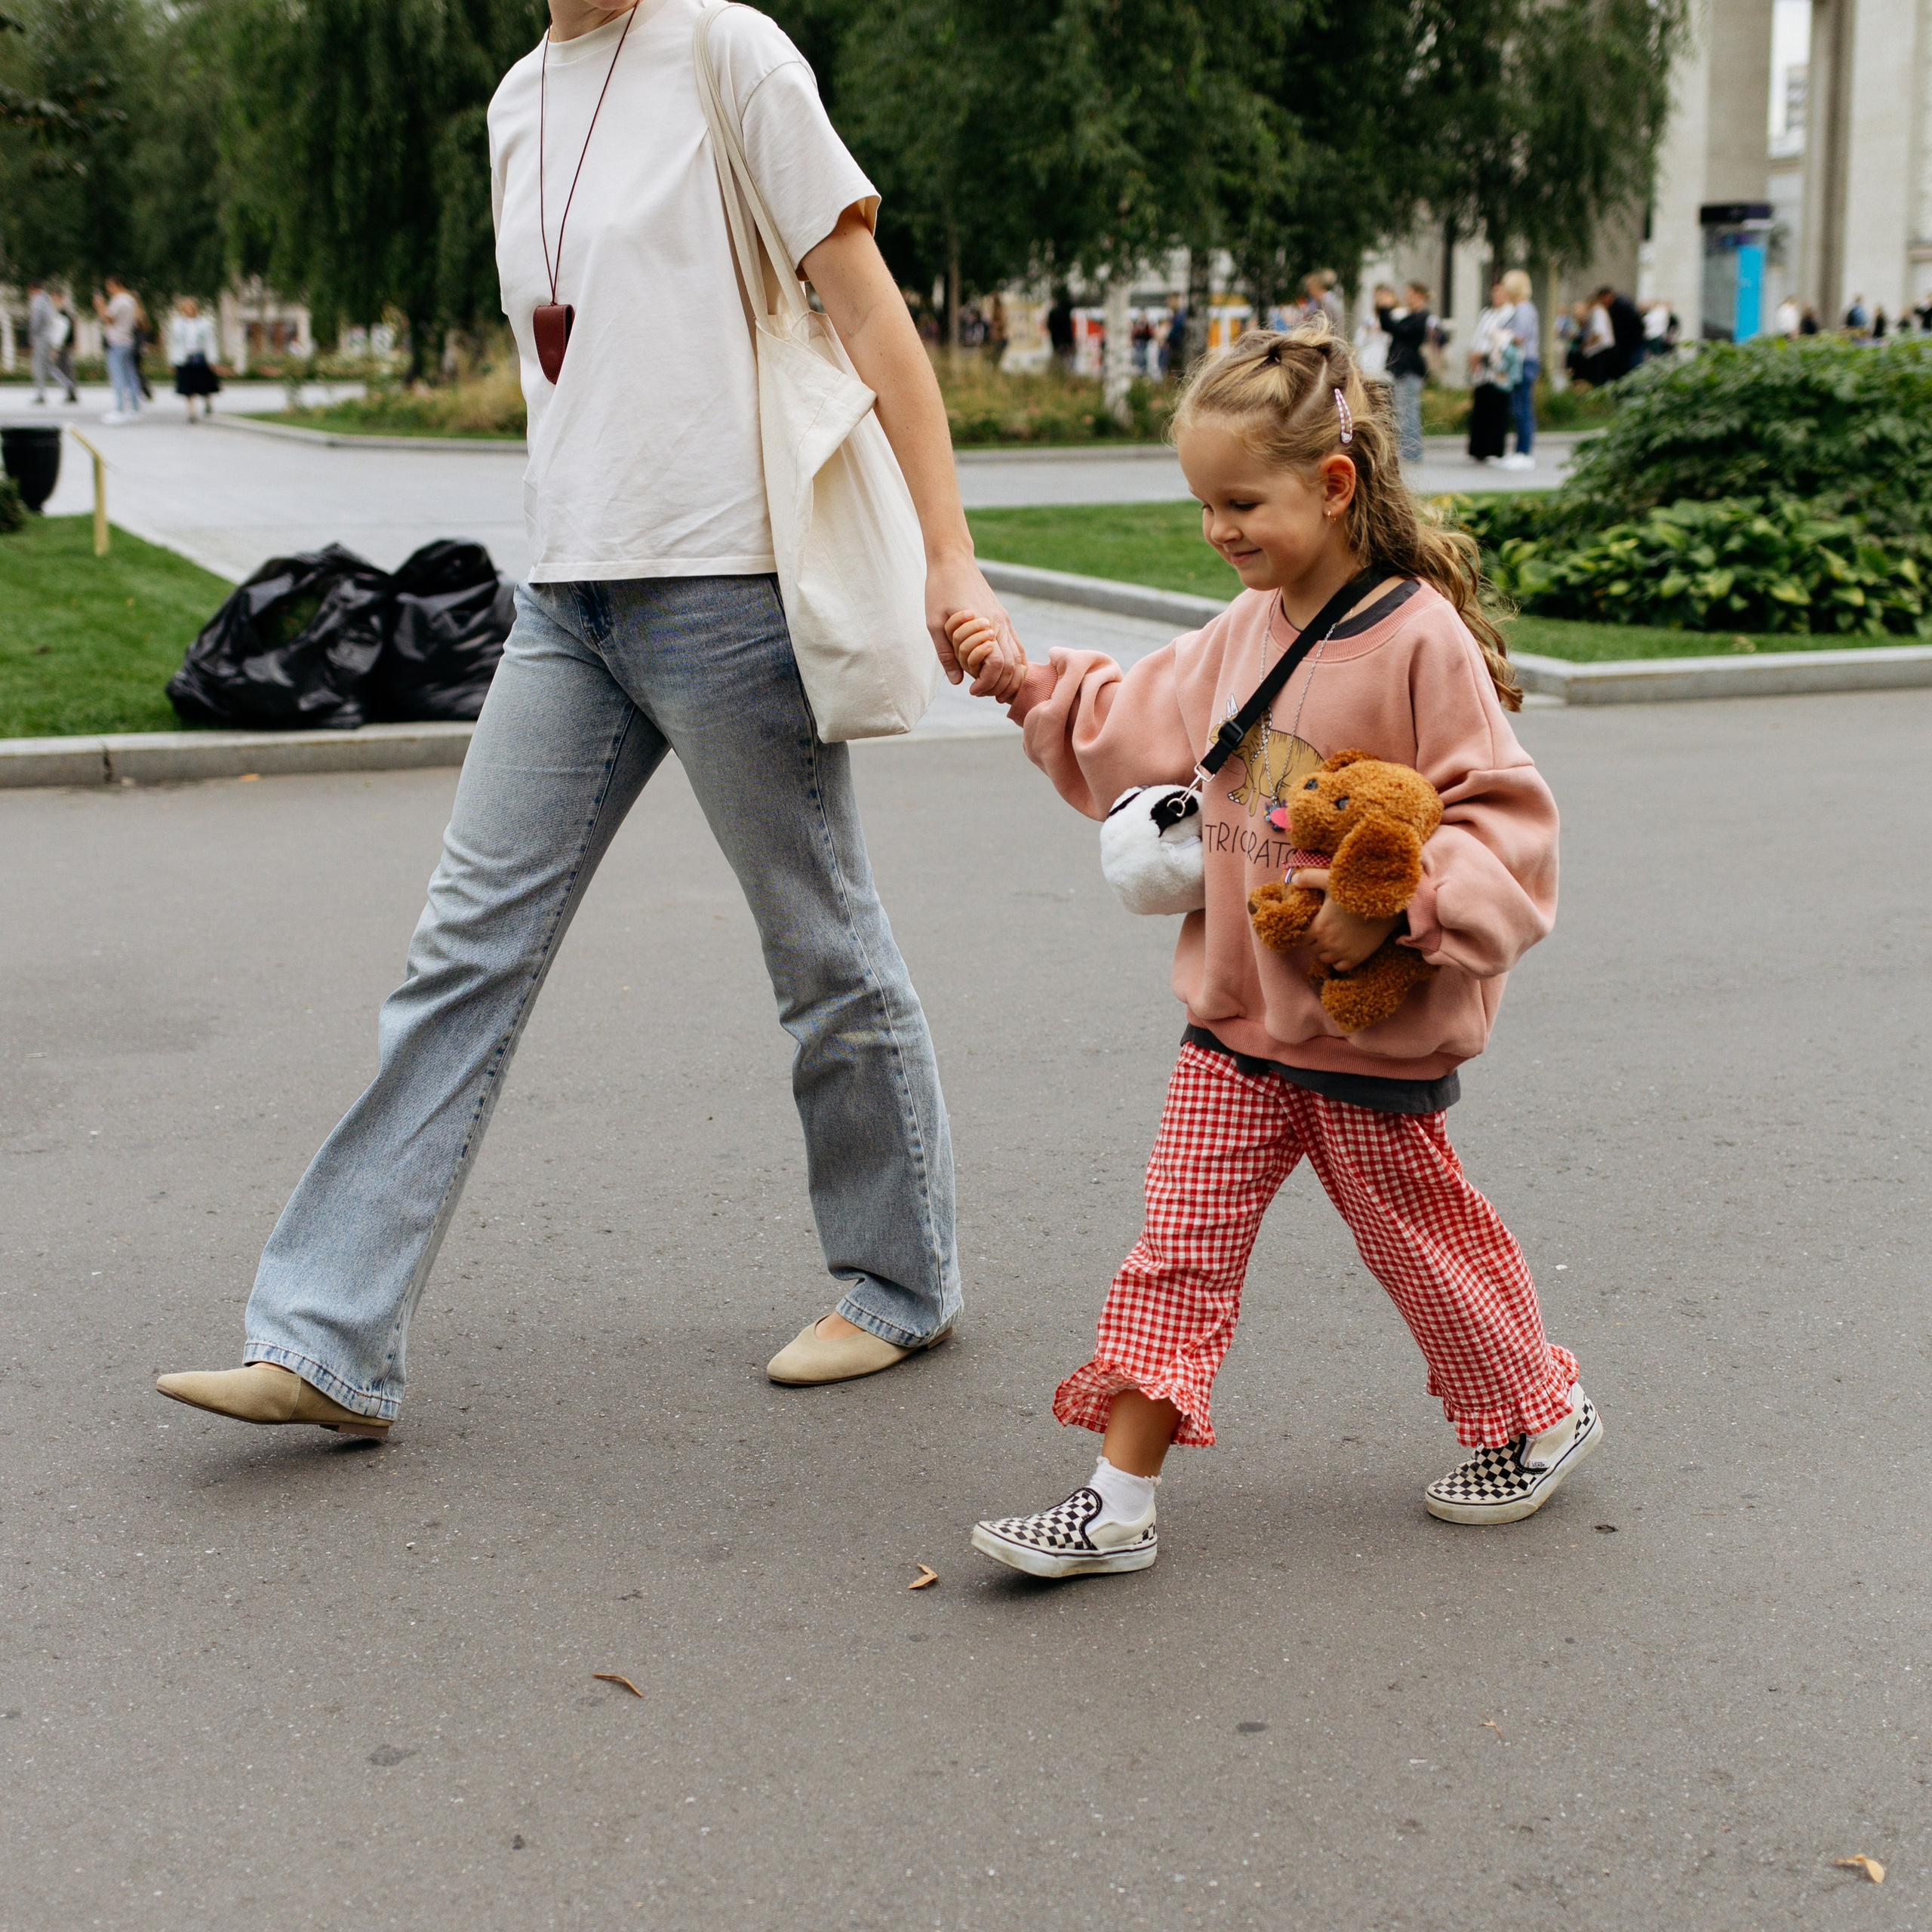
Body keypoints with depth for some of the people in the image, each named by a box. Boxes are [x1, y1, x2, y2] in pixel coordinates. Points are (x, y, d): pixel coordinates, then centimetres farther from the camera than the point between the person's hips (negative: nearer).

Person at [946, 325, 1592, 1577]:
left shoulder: (1420, 642, -17)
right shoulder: (1246, 632, 6)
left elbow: (1504, 816, -18)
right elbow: (1134, 727, 19)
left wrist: (1395, 904, -29)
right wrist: (1031, 685, 8)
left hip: (1374, 1029, -6)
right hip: (1238, 1014, 6)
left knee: (1421, 1238, 11)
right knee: (1180, 1247, 1)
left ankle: (1541, 1419, 36)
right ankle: (1120, 1499, 4)